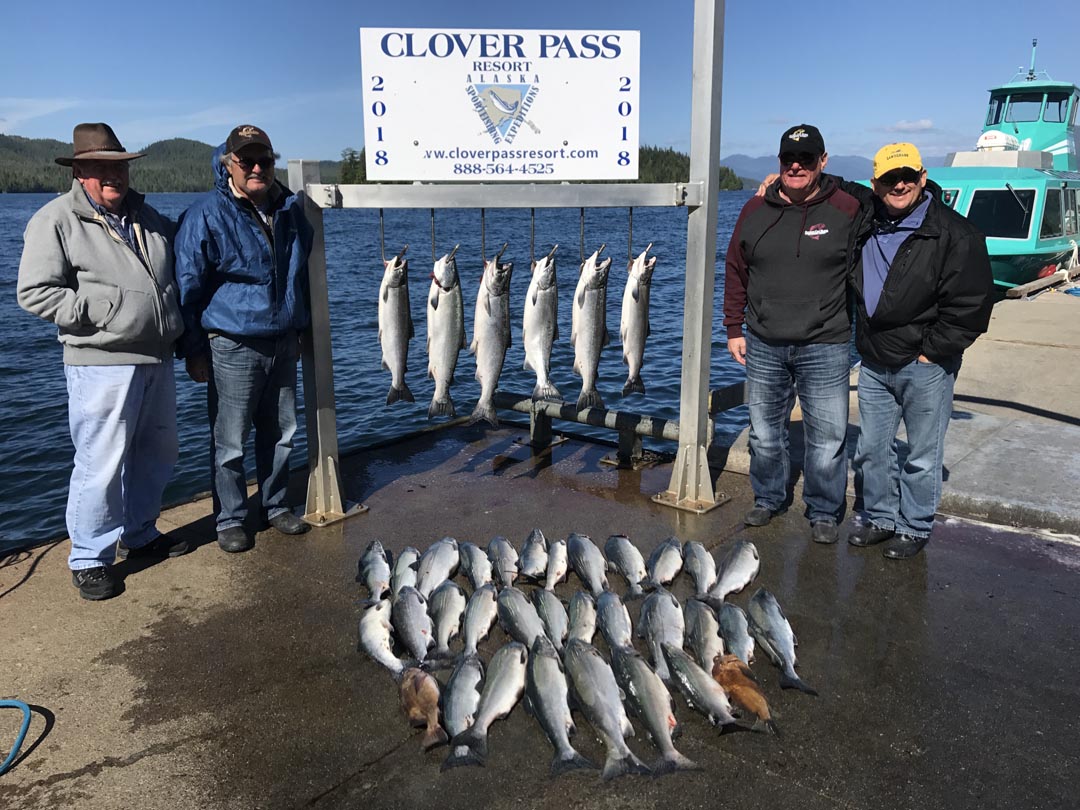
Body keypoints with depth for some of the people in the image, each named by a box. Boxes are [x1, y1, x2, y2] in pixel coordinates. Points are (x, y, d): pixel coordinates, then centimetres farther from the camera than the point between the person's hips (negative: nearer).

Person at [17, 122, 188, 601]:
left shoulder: (147, 217, 14)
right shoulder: (56, 221, -6)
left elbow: (173, 275, 28)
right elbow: (35, 293, -12)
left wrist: (178, 328, 17)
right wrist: (105, 309, -17)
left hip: (157, 359, 7)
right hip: (101, 364, -7)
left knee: (157, 453, 16)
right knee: (102, 463, -5)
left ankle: (138, 534, 35)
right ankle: (89, 557, 12)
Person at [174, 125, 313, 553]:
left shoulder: (290, 208, 8)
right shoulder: (206, 215, -9)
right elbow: (188, 285, -6)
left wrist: (298, 329, 22)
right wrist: (193, 351, -7)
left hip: (282, 344, 5)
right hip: (233, 347, -5)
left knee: (280, 433, 14)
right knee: (230, 442, 3)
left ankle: (276, 506, 31)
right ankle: (230, 520, 18)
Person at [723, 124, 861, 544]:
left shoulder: (847, 210, -3)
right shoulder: (755, 211, 6)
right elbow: (735, 271, 10)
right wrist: (734, 329, 8)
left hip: (824, 348, -3)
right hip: (763, 346, 3)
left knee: (828, 438, 3)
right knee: (764, 433, 14)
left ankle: (823, 512, 21)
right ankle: (767, 499, 33)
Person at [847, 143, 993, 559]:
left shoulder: (955, 234, -10)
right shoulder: (864, 226, 5)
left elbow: (970, 304, -12)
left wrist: (930, 352, -13)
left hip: (926, 365, -5)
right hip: (873, 362, 5)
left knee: (922, 456, 7)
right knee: (871, 449, 14)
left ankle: (914, 528, 23)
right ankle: (879, 518, 30)